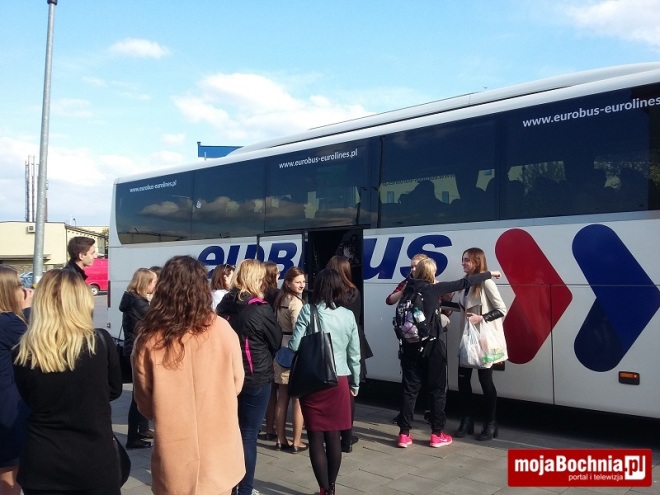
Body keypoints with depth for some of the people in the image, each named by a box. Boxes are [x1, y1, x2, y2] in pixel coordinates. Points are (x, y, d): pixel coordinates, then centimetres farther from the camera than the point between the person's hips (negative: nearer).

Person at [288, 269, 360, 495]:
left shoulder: (307, 311, -8)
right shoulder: (348, 315, 2)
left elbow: (294, 346, -13)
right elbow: (354, 354, 8)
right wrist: (355, 383, 21)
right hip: (339, 381, 3)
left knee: (316, 436, 7)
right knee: (333, 436, 13)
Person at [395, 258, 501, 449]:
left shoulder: (409, 289, 3)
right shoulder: (434, 289, -9)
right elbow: (463, 283, -5)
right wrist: (489, 274, 5)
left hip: (410, 346, 4)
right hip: (432, 346, -4)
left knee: (409, 388, 8)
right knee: (437, 389, 8)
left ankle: (404, 434, 11)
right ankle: (437, 434, 14)